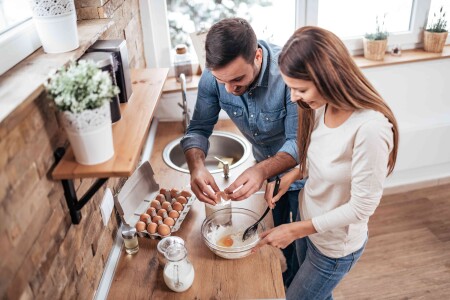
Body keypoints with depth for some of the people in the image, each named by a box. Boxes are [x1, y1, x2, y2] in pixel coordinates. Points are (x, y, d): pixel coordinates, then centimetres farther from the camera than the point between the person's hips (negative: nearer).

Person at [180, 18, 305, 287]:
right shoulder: (213, 76, -24)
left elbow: (298, 142, -33)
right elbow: (199, 128, -17)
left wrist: (262, 170, -51)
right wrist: (196, 165, -38)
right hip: (266, 166, 4)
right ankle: (288, 275, 57)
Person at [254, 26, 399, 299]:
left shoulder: (370, 128, -34)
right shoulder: (323, 106, -10)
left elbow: (362, 207, -26)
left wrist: (295, 230, -21)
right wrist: (293, 174, -11)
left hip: (336, 246, -7)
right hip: (309, 225, 7)